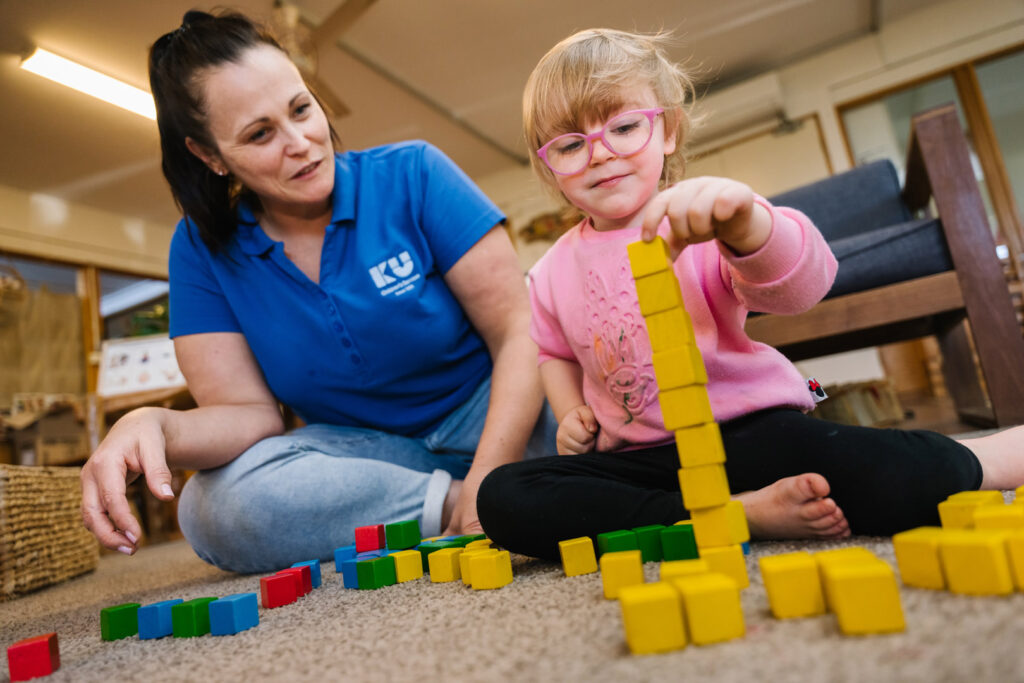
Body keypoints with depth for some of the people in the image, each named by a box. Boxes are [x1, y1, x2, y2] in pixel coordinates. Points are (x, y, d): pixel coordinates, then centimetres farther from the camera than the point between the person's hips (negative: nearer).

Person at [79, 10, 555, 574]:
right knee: (217, 508, -26)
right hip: (366, 449, 3)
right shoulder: (202, 249, -2)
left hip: (488, 415, -1)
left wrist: (488, 481, -26)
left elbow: (516, 330, -14)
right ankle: (449, 503, -18)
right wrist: (154, 425, -30)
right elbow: (247, 411, -6)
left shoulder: (412, 175, -10)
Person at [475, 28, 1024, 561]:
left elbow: (800, 287, -22)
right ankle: (747, 513, -22)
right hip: (639, 459, 4)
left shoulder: (706, 225, -6)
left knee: (905, 479, -31)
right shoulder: (551, 274, 6)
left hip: (752, 428, -3)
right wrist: (569, 410, 4)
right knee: (502, 498, -22)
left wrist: (744, 220, -42)